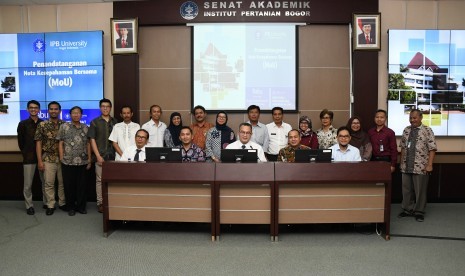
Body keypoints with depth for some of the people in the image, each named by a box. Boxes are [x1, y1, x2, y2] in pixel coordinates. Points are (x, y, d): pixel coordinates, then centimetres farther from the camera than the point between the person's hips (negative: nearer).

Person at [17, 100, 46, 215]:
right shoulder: (23, 124, 3)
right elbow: (20, 142, 7)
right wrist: (25, 154, 4)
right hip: (29, 158, -1)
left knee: (45, 182, 7)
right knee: (28, 184, 3)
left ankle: (46, 202, 21)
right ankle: (29, 205, 15)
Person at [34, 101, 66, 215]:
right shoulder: (42, 125, 0)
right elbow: (38, 143, -1)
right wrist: (39, 160, -6)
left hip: (63, 158, 1)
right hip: (48, 159, -1)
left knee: (63, 182, 8)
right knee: (49, 183, 4)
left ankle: (62, 203, 22)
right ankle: (50, 205, 15)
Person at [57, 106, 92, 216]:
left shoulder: (85, 128, 8)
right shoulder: (64, 127, 2)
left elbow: (88, 144, 9)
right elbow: (60, 143, 1)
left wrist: (89, 159, 5)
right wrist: (61, 158, -6)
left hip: (83, 162, 2)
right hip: (68, 162, -2)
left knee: (82, 185, 7)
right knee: (69, 185, 6)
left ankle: (81, 206, 19)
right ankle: (71, 207, 17)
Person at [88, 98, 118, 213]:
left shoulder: (115, 122, 9)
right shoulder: (95, 122, 3)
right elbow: (92, 140, 0)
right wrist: (98, 156, -8)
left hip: (113, 156, 2)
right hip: (100, 156, -2)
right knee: (100, 180, 2)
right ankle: (100, 203, 10)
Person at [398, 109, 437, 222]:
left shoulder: (427, 130, -5)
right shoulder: (406, 130, 10)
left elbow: (432, 149, -9)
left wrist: (429, 165, -14)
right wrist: (401, 162, 13)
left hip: (420, 167, -5)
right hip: (406, 166, 5)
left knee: (420, 190, 4)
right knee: (406, 189, 11)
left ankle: (419, 212, 16)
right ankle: (407, 209, 24)